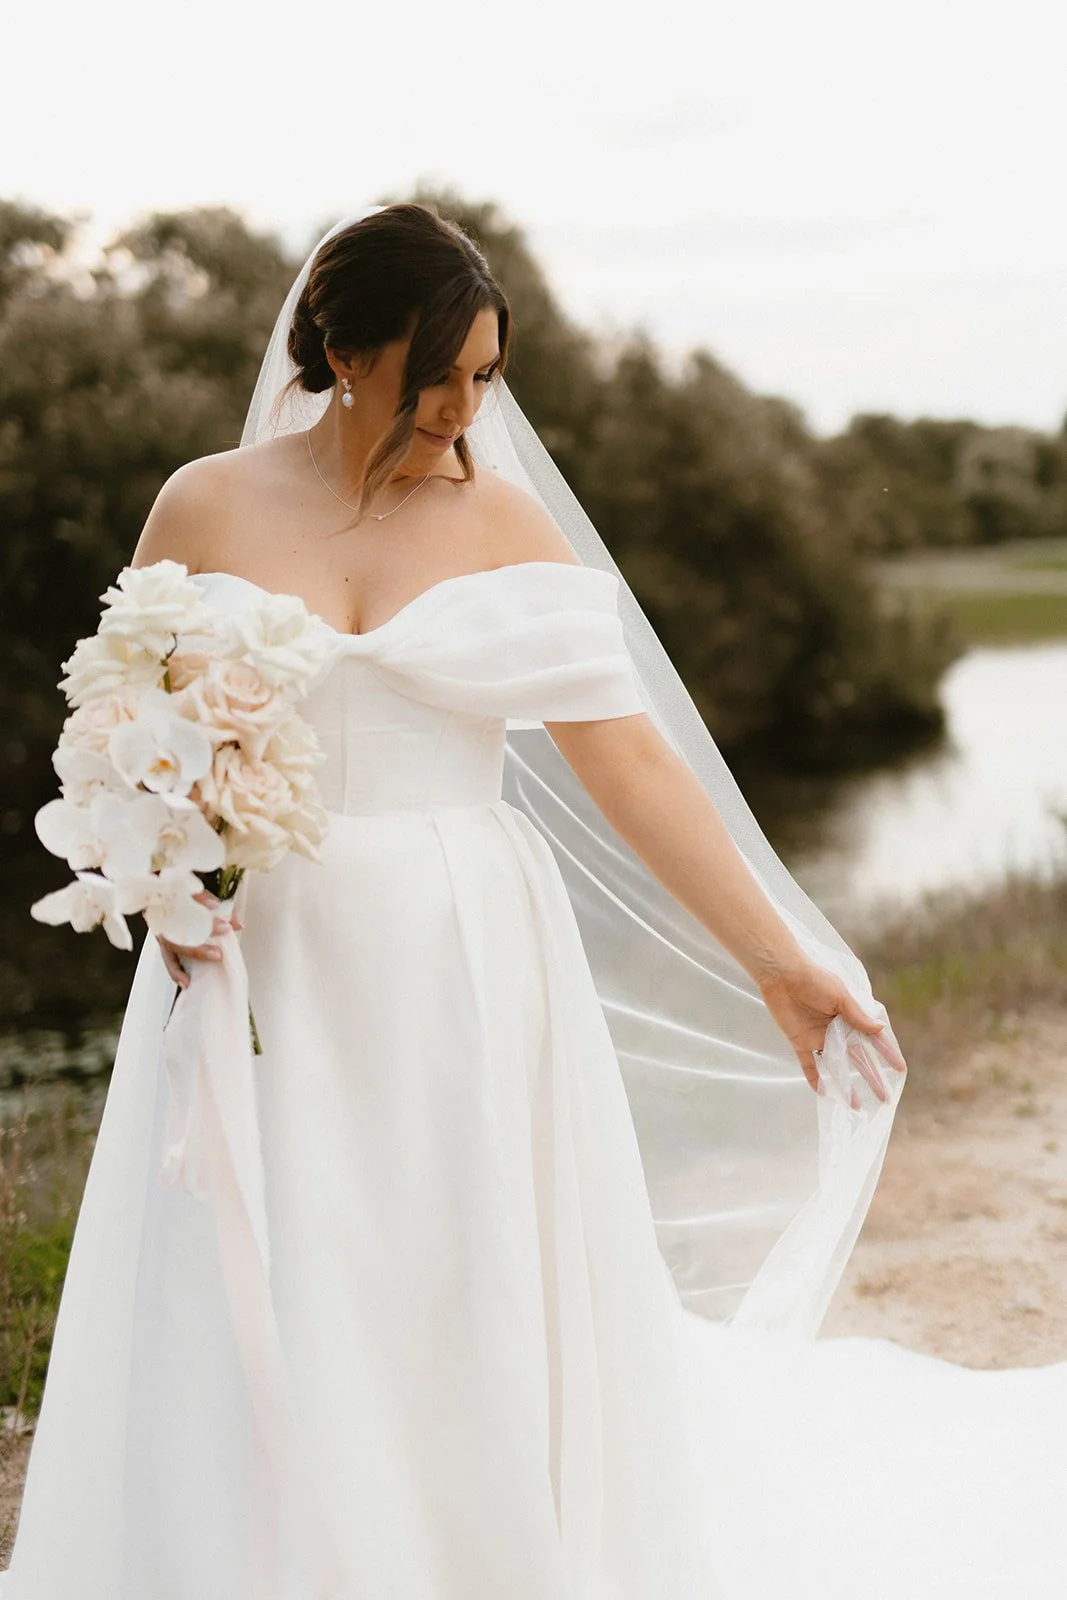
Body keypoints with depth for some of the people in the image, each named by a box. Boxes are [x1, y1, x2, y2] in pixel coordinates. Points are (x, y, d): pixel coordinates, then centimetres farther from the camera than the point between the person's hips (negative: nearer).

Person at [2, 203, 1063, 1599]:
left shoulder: (508, 520, 3)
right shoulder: (206, 508, 4)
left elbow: (627, 757, 0)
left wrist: (781, 962, -3)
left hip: (466, 974, 0)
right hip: (262, 973, 0)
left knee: (470, 1324, 5)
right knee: (254, 1350, 2)